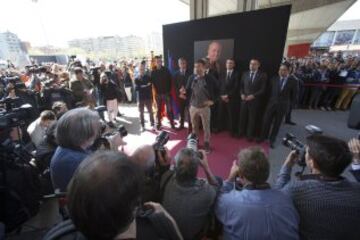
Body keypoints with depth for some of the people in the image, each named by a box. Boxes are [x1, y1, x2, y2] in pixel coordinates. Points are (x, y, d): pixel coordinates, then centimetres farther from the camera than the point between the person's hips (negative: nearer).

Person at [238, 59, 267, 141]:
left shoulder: (262, 75, -1)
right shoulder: (245, 74, 9)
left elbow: (263, 89, -6)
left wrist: (253, 96, -17)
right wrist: (242, 94, -6)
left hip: (255, 101, -2)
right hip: (244, 99, 3)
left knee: (252, 119, 6)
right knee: (242, 117, 8)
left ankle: (250, 135, 21)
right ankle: (241, 133, 24)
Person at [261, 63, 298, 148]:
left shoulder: (293, 81, -7)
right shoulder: (274, 79, -2)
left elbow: (294, 95, 1)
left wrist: (289, 104, 4)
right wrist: (271, 100, 6)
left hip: (283, 106, -1)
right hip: (271, 104, 1)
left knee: (277, 124, 9)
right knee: (266, 122, 5)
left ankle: (272, 140, 24)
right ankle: (264, 137, 25)